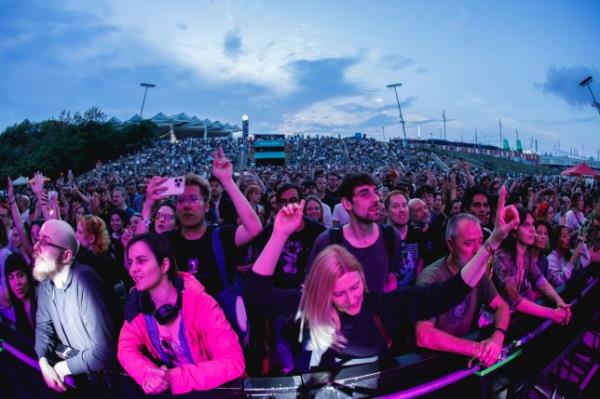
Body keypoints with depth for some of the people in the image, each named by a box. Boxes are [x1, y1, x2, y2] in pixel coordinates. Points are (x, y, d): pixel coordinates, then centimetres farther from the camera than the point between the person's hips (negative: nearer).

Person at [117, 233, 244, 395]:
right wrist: (148, 375, -26)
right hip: (165, 388, 4)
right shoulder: (138, 303, -5)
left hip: (210, 390, -3)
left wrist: (176, 378, -30)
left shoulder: (200, 303, -21)